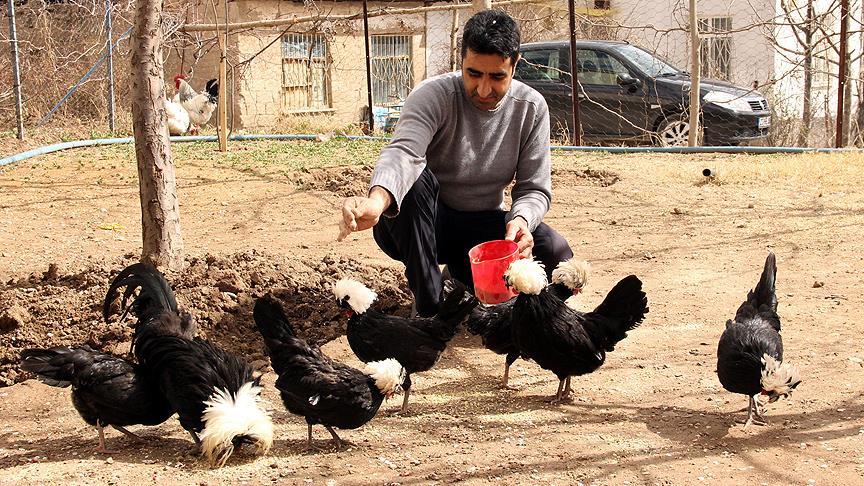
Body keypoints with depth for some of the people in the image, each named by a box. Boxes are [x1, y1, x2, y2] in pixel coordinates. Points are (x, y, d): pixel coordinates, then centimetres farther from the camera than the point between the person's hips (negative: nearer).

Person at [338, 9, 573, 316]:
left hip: (483, 223, 3)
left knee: (557, 256, -23)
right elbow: (402, 152, -39)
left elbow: (535, 188, -6)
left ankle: (463, 273, 7)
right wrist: (377, 199, -62)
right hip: (425, 222, -3)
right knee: (414, 176, -36)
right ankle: (428, 306, -25)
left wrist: (521, 220, -32)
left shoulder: (531, 108, -7)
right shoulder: (432, 95, -20)